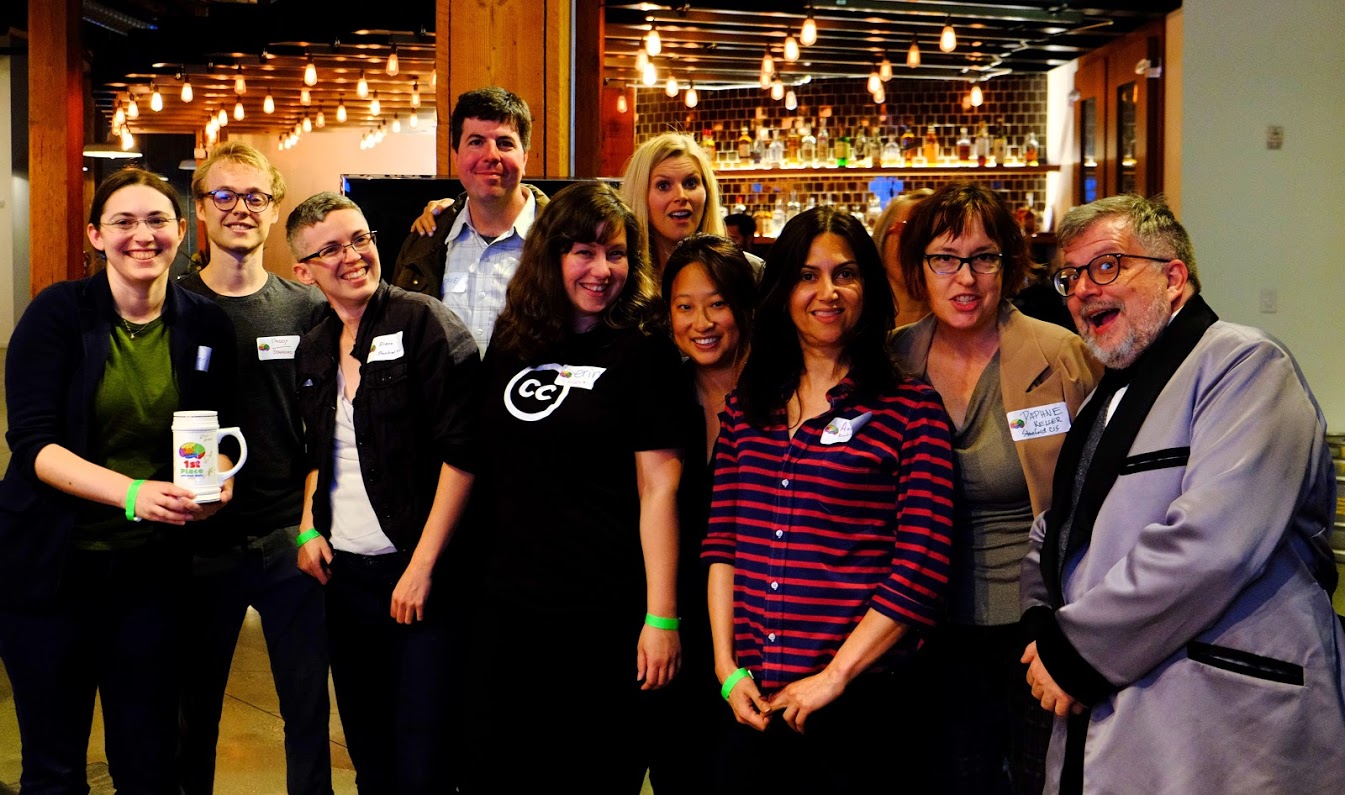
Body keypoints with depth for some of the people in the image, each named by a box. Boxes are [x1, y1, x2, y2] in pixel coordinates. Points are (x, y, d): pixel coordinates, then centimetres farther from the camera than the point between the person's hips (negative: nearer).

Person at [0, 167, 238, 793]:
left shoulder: (205, 325, 2)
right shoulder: (58, 314, -7)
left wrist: (217, 480, -14)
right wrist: (132, 491, -28)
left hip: (151, 569, 2)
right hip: (51, 565, -2)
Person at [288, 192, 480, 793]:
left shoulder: (424, 322, -9)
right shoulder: (313, 350, 12)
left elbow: (461, 449, -15)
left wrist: (422, 566, -16)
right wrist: (309, 528, 10)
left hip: (416, 573, -6)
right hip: (342, 573, 7)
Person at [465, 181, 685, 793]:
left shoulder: (642, 349, -7)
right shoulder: (511, 341, 7)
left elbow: (658, 487, -11)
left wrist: (661, 616, -15)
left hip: (606, 613, -4)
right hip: (508, 602, 5)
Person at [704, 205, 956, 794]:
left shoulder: (911, 409, -4)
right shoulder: (746, 406, 9)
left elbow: (921, 568, -10)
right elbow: (721, 540, 8)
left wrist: (834, 676, -13)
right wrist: (727, 667, -1)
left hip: (859, 700, -4)